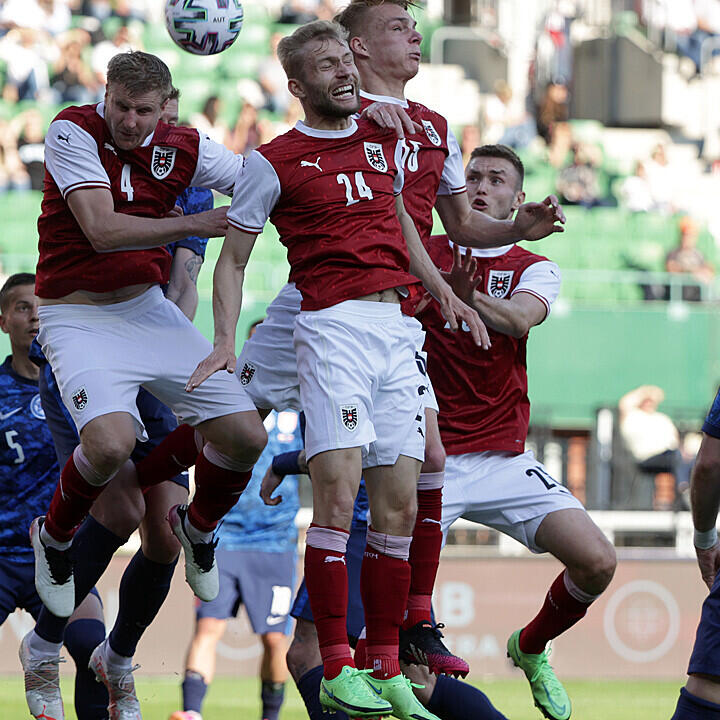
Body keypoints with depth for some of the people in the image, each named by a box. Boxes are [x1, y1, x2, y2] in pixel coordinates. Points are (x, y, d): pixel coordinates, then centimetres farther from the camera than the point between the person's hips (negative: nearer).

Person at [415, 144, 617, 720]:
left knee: (597, 563, -10)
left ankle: (531, 649, 19)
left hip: (505, 458, 2)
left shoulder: (535, 269, 6)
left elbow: (522, 317, -17)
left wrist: (471, 298, -38)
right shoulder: (424, 254, 6)